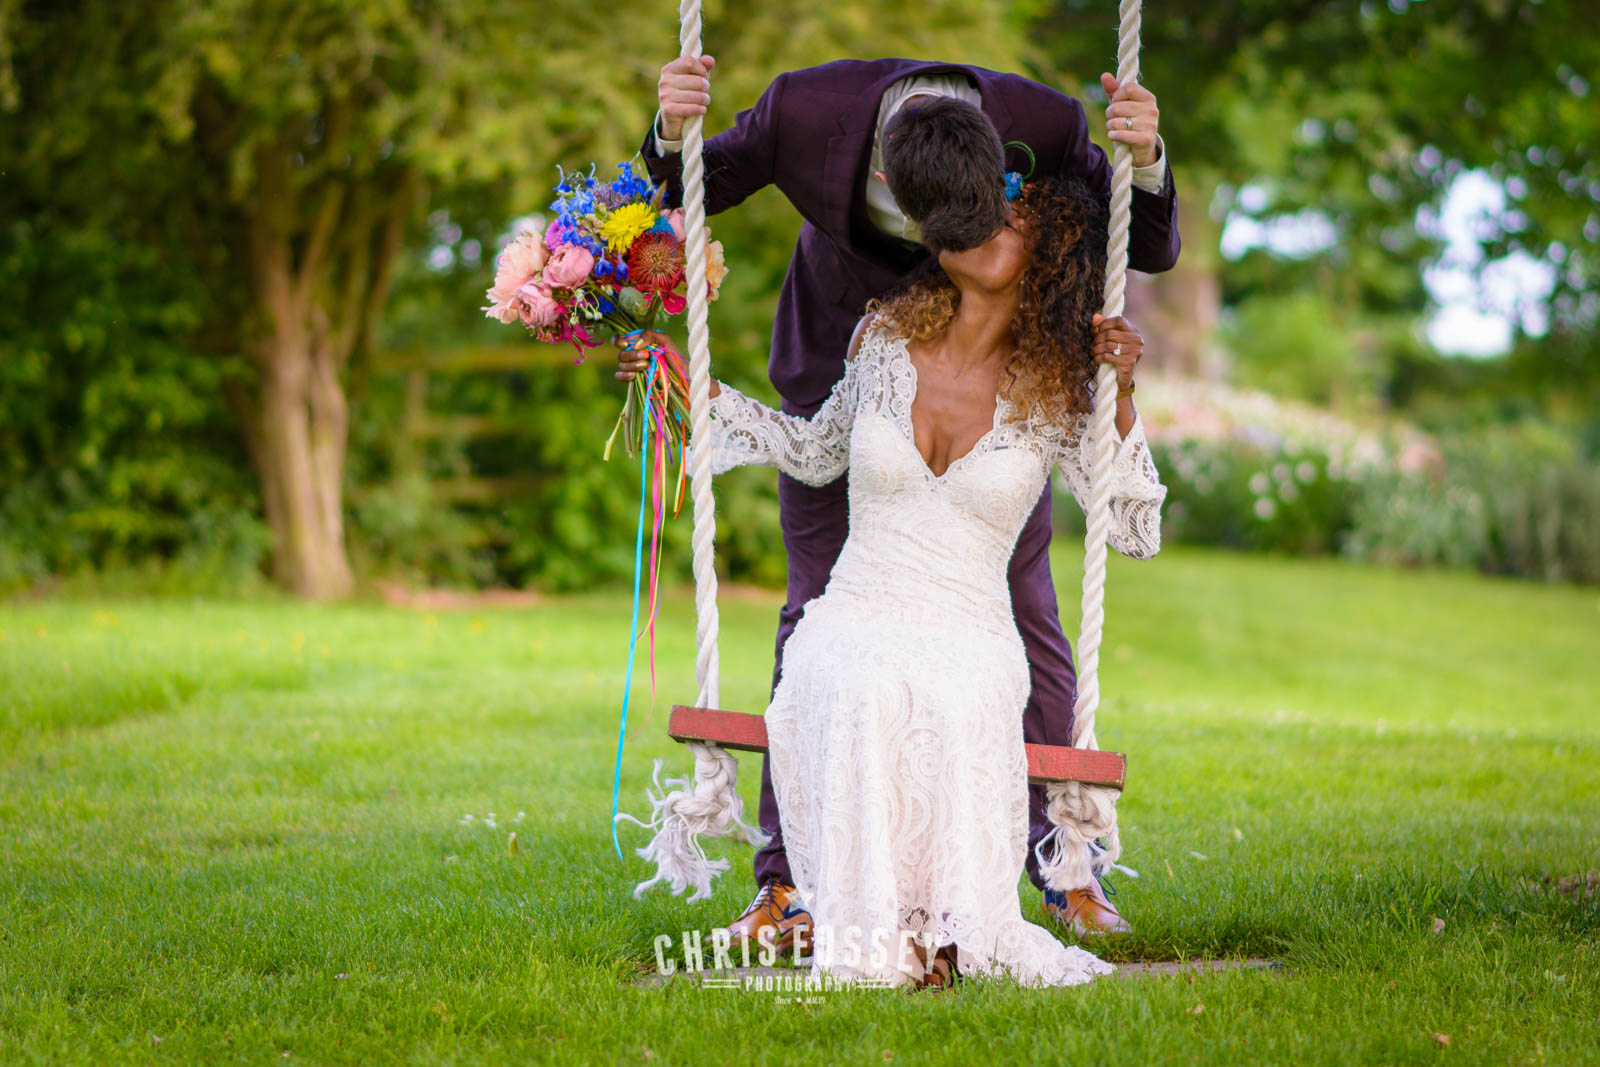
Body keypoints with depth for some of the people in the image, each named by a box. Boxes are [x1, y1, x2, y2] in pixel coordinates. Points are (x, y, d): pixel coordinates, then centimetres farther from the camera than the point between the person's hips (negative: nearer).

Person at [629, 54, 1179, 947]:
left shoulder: (1042, 126, -29)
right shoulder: (808, 111, -30)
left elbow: (1152, 249, -18)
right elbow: (691, 192, -11)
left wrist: (1144, 162, -39)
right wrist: (674, 132, -35)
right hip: (842, 368, 0)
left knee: (1023, 606, 0)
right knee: (818, 613, -4)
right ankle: (791, 884, 1)